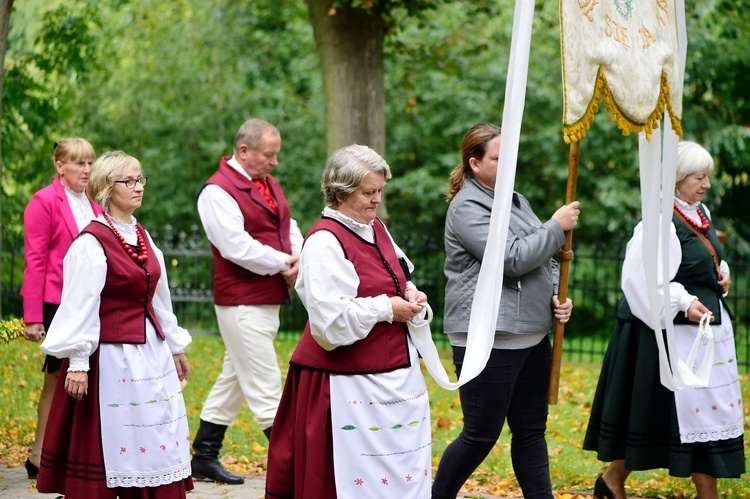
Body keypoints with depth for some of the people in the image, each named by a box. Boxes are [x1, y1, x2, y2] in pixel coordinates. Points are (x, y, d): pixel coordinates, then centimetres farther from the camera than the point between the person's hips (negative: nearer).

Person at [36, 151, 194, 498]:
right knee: (109, 445, -1)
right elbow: (79, 306, -15)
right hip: (112, 356, -7)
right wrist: (78, 362, -19)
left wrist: (175, 346, 22)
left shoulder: (141, 237, 11)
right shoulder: (92, 242, -12)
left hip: (151, 354, 7)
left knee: (158, 449, 7)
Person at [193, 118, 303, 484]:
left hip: (270, 300, 9)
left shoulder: (268, 184, 15)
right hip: (243, 302, -9)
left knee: (234, 379, 15)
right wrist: (283, 263, -14)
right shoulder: (219, 190, -13)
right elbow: (236, 246, -21)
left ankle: (204, 458, 23)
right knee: (265, 387, -8)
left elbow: (289, 227, 17)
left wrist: (298, 257, -5)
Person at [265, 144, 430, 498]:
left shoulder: (376, 229, 10)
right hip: (347, 386, -9)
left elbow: (395, 280, 25)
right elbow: (332, 323, -22)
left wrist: (410, 296, 3)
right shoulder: (324, 242, -16)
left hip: (393, 375, 9)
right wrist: (386, 309, -16)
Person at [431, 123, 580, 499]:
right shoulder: (467, 208, -11)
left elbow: (542, 261, 22)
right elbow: (513, 259, -21)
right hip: (488, 338, -8)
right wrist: (556, 226, -12)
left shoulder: (515, 201, 15)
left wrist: (554, 297, 4)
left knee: (531, 429, 10)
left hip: (531, 334, 8)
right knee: (481, 435, -1)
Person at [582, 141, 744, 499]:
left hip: (706, 329, 9)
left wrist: (719, 272, 5)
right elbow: (642, 279, -24)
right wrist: (684, 303, -29)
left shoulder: (700, 214, 9)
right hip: (671, 332, -9)